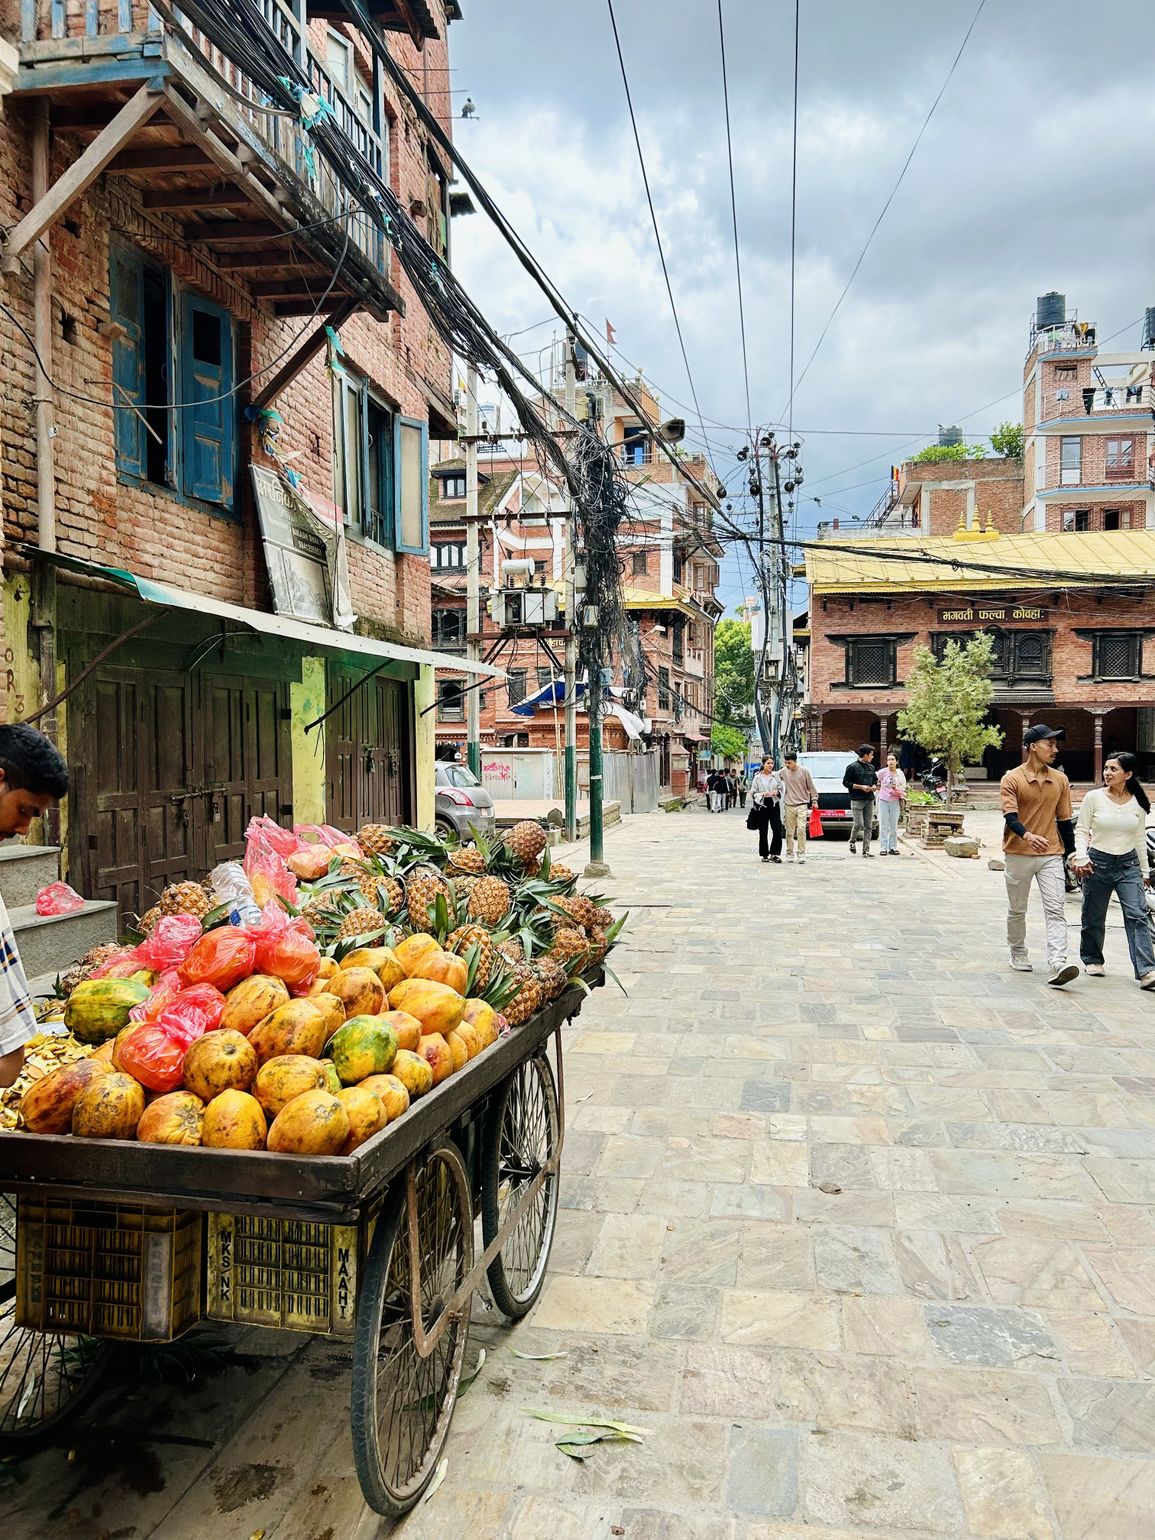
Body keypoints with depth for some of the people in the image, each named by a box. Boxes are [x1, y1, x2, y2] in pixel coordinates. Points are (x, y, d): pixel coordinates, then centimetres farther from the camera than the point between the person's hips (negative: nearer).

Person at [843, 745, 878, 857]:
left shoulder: (871, 767, 14)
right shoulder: (852, 767, -5)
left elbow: (875, 780, 27)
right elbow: (846, 782, -7)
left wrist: (874, 786, 4)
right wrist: (861, 787, -13)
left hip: (869, 800, 6)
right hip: (857, 800, -6)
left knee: (868, 826, 2)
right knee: (858, 824, -11)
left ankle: (866, 850, 5)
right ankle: (852, 841, 18)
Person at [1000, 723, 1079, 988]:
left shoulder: (1060, 780, 6)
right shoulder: (1012, 779, -7)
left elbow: (1064, 820, 13)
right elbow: (1010, 816, -17)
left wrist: (1071, 854, 14)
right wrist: (1027, 835, -37)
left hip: (1051, 855, 2)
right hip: (1019, 854, -2)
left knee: (1055, 910, -10)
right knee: (1017, 910, 12)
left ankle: (1057, 965, -18)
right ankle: (1018, 954, 32)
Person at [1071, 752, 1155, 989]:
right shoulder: (1094, 797, -3)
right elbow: (1081, 830, -1)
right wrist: (1081, 858, -14)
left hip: (1129, 864, 1)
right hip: (1098, 862, -1)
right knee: (1094, 917, 8)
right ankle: (1092, 960, 29)